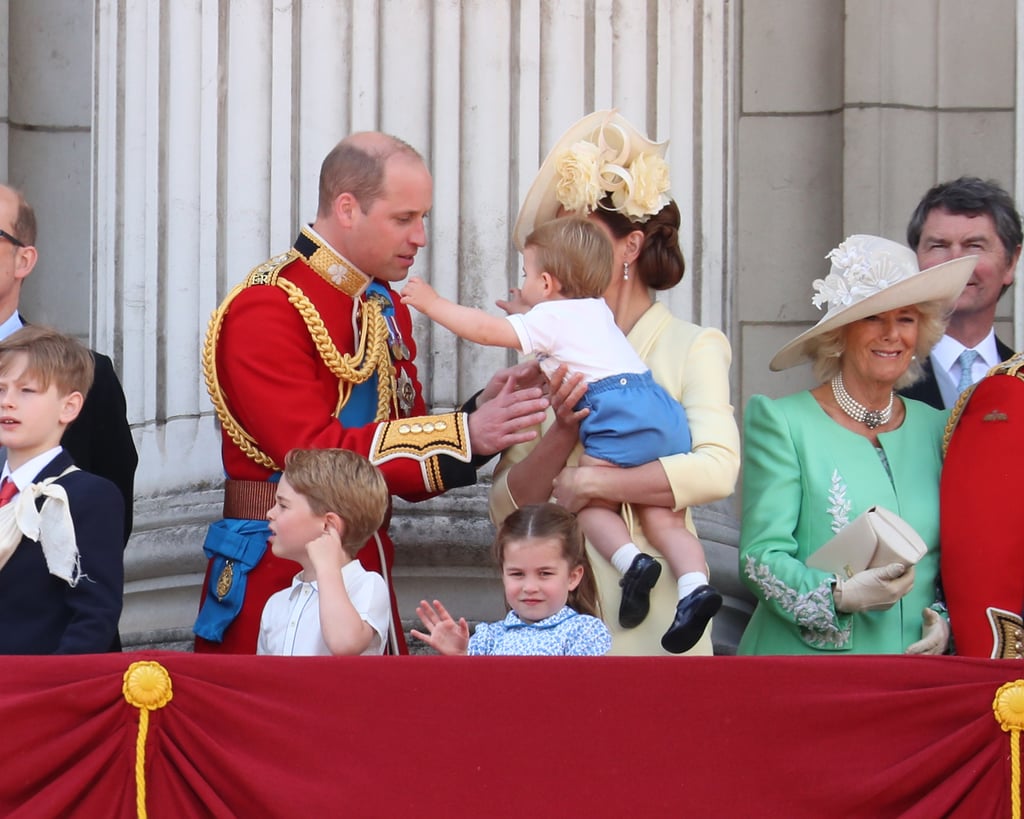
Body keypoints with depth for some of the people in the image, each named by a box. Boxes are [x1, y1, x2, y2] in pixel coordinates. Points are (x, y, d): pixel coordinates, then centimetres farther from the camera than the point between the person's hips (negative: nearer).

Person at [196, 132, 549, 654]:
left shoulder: (385, 308, 12)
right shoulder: (264, 311, -14)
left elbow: (406, 460, 12)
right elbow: (313, 453, -22)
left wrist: (484, 411, -7)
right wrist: (464, 434, -23)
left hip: (368, 566, 8)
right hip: (275, 571, -8)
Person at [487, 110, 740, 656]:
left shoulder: (691, 346, 1)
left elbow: (717, 469, -16)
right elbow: (505, 508, 5)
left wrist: (589, 482, -14)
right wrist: (561, 434, -12)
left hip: (652, 615, -3)